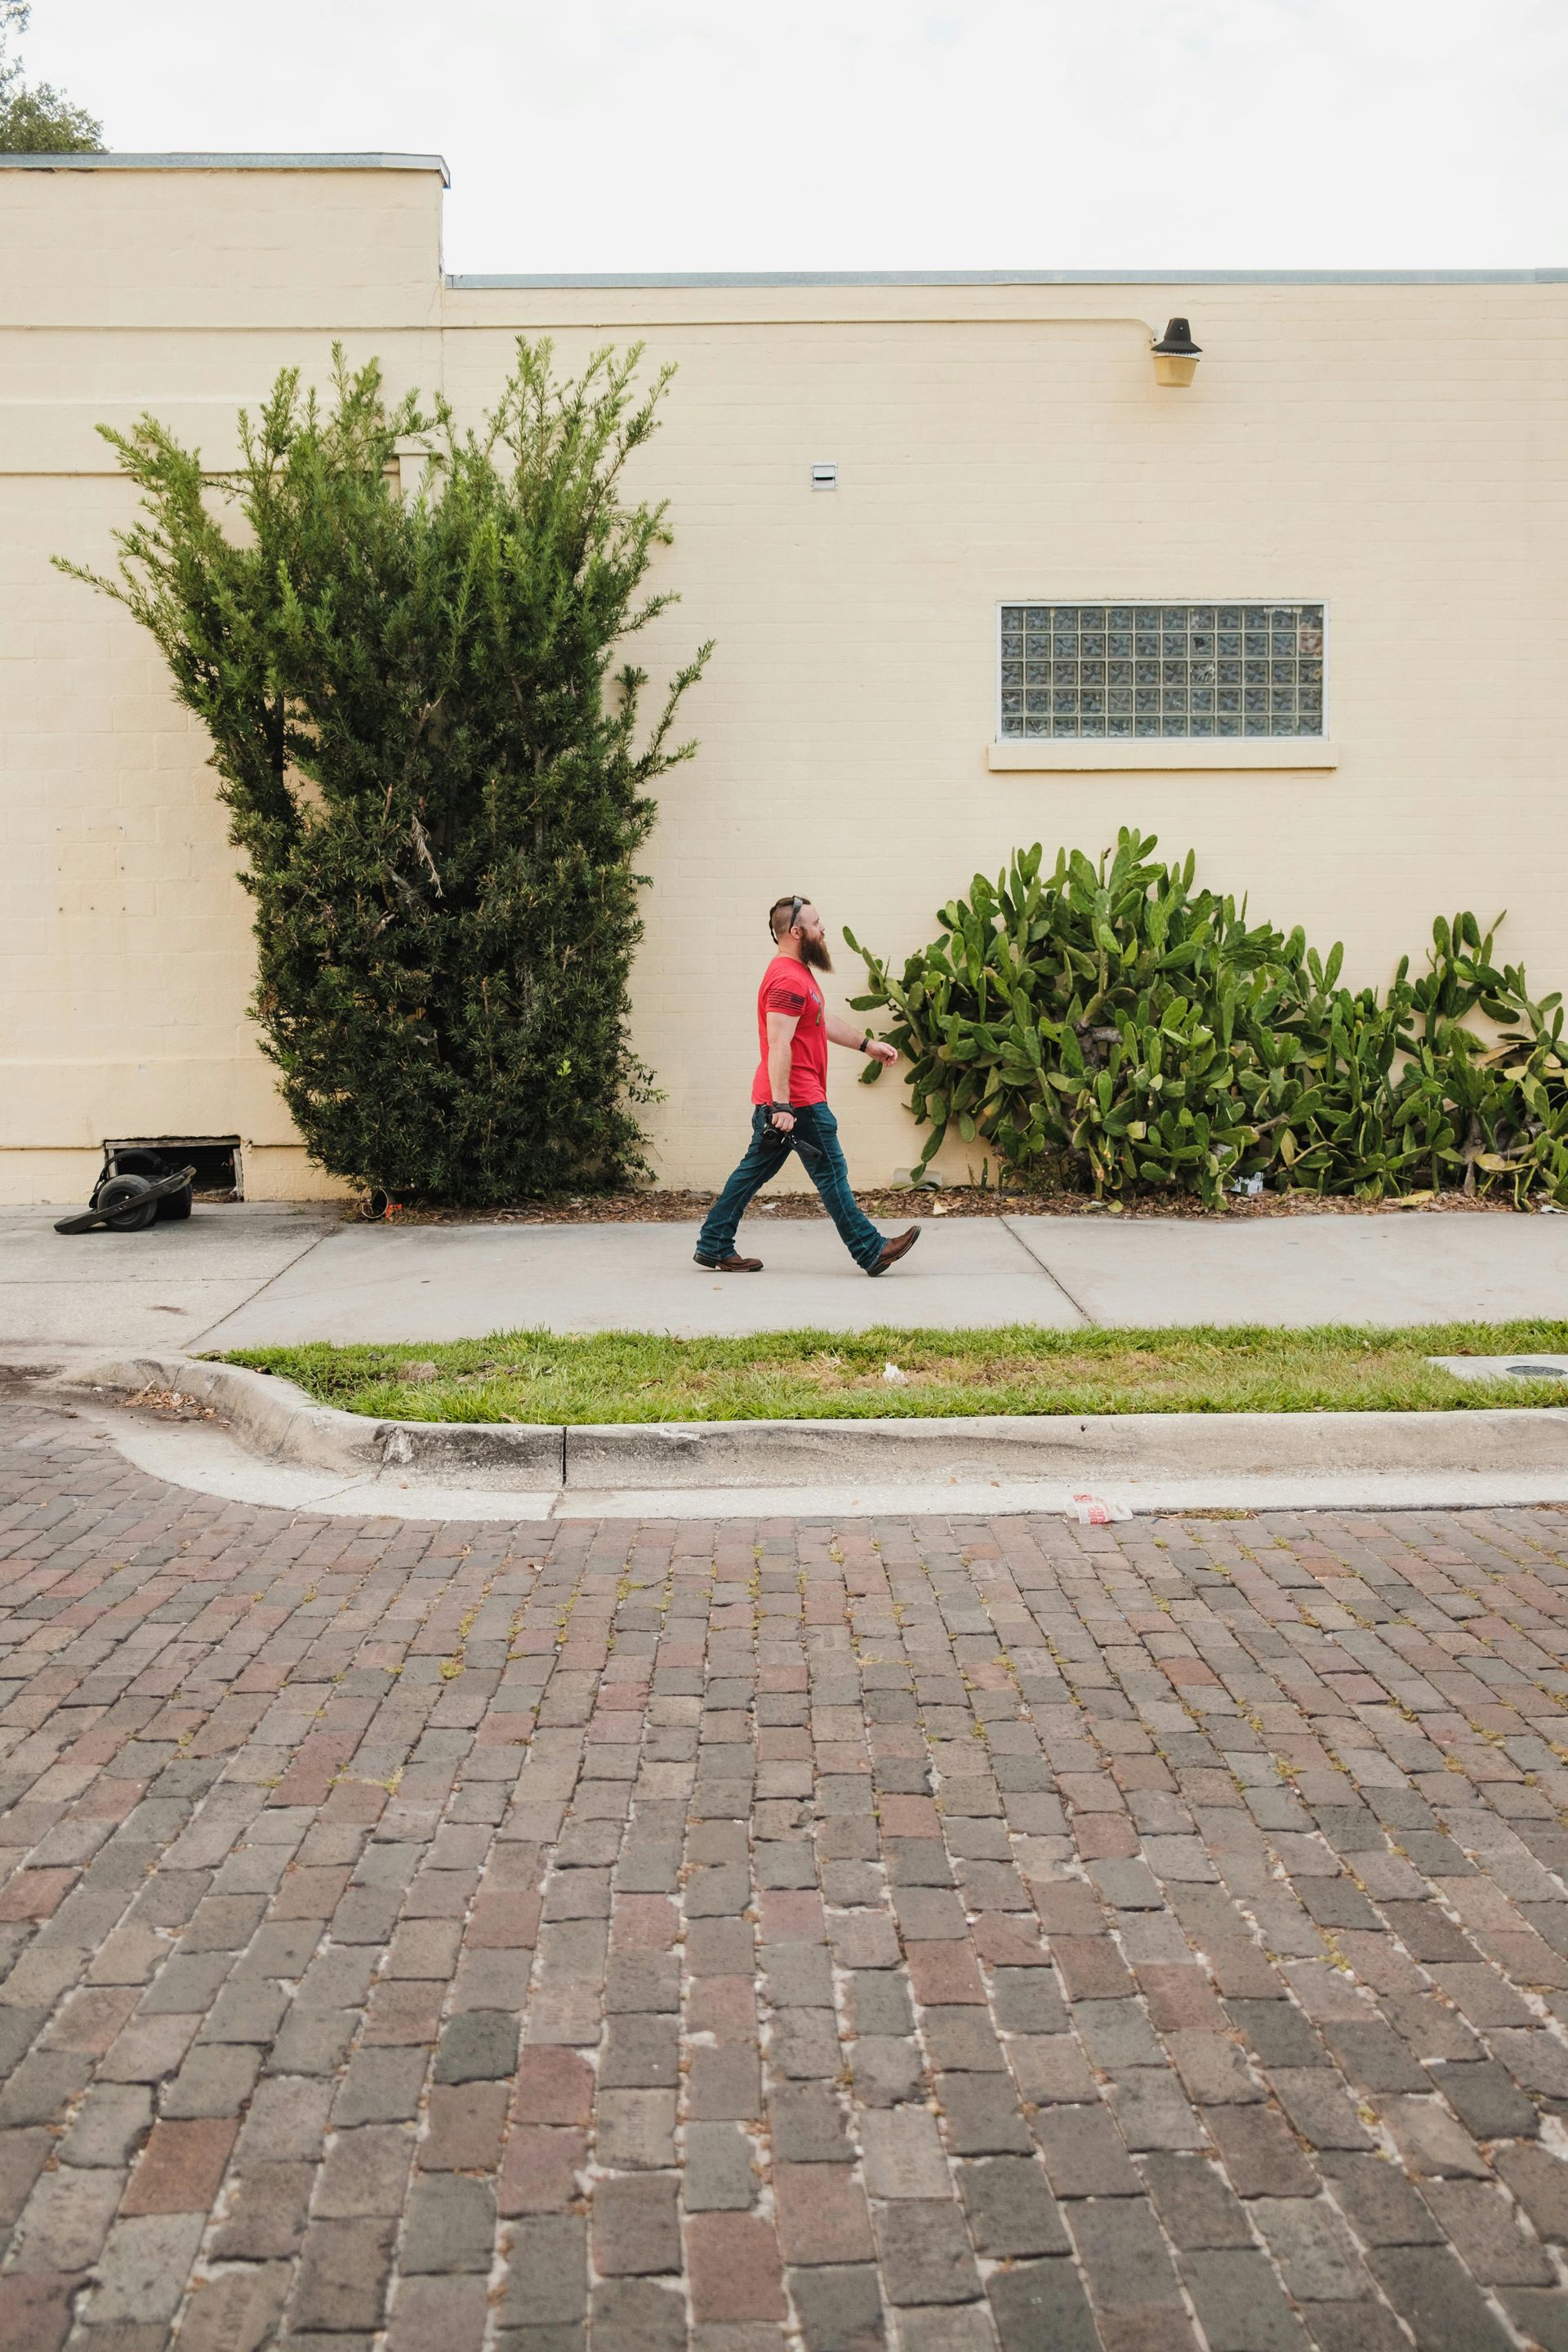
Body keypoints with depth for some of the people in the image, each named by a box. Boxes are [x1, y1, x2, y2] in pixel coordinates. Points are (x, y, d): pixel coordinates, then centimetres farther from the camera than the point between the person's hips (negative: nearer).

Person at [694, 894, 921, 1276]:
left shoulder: (796, 973, 17)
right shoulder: (788, 980, -19)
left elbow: (824, 1022, 29)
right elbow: (778, 1047, -25)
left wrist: (867, 1044, 29)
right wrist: (782, 1106, -29)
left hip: (780, 1101, 11)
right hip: (798, 1101, -11)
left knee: (754, 1170, 12)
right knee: (831, 1174, -2)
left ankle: (713, 1246, 16)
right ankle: (871, 1251, 6)